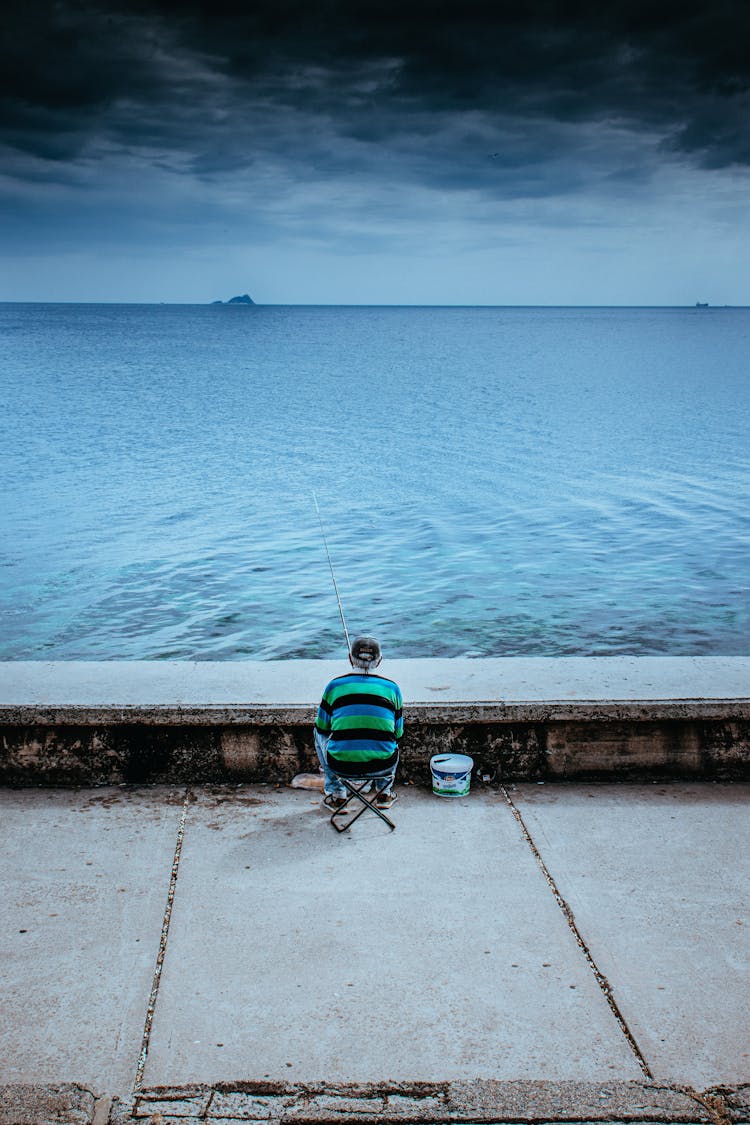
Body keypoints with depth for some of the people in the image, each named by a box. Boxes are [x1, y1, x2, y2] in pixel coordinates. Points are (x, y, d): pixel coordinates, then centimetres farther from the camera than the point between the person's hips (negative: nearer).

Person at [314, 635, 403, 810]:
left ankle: (336, 793, 30)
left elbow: (322, 728, 13)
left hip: (342, 765, -1)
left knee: (320, 733, 31)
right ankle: (384, 793, 34)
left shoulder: (334, 686, 2)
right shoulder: (391, 687, 4)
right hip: (383, 765, 1)